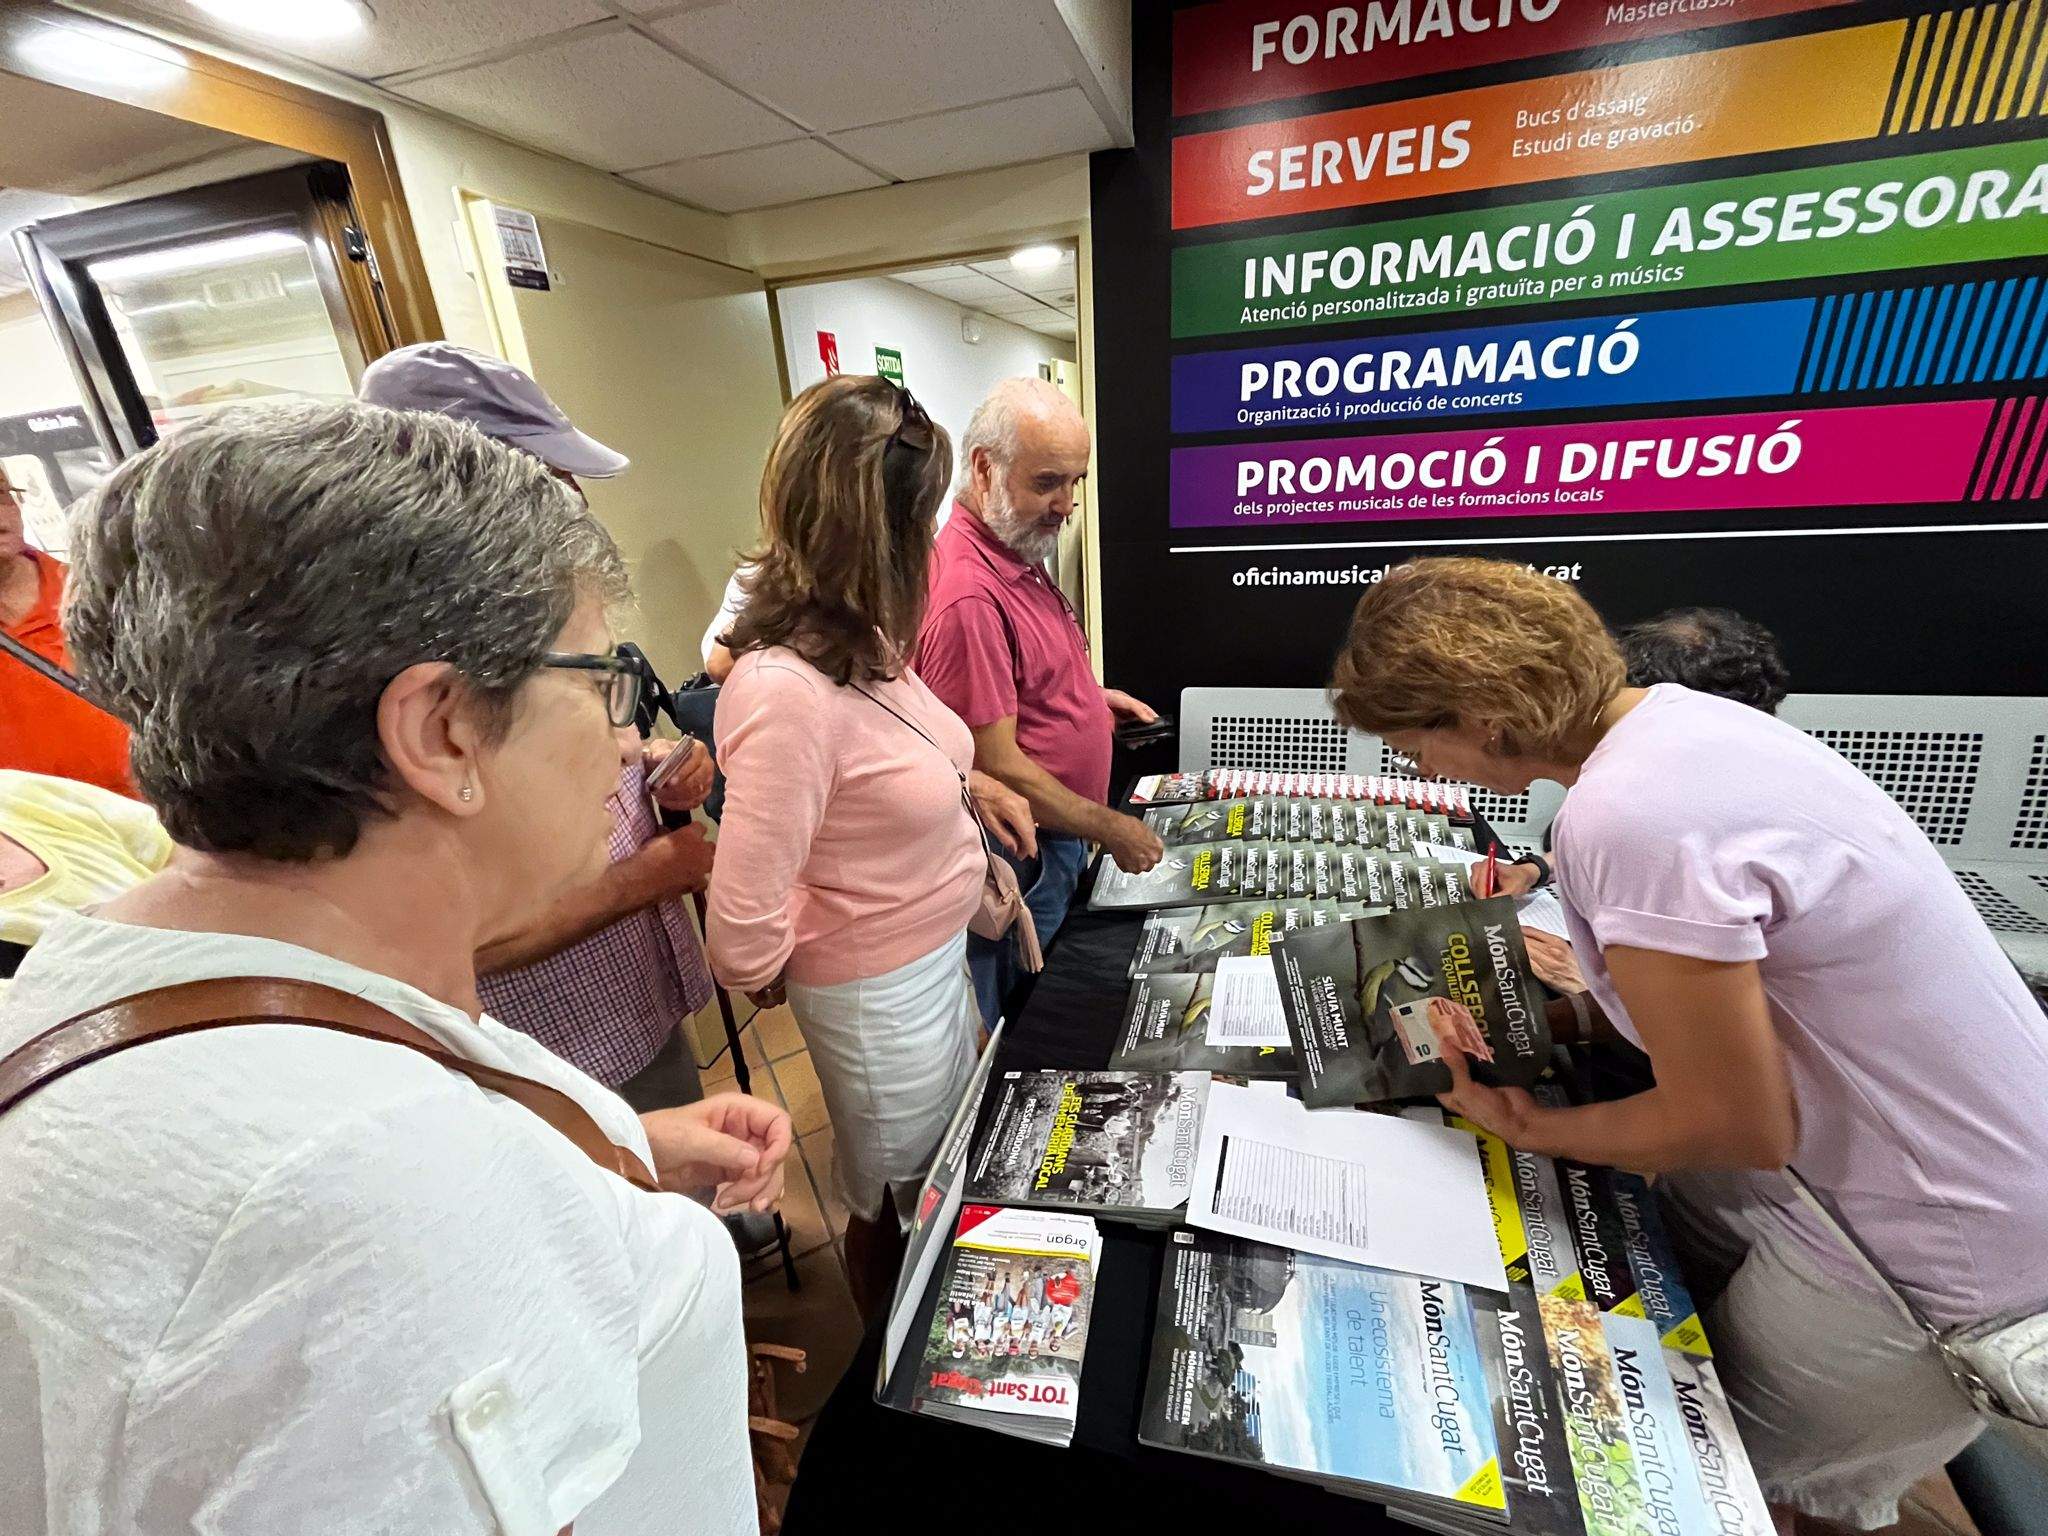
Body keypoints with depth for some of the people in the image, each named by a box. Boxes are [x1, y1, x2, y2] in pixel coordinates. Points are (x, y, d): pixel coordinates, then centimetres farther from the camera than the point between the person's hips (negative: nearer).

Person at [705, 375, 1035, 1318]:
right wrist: (774, 976, -9)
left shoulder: (863, 641, -6)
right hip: (879, 991, -9)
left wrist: (965, 784, 1)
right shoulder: (786, 689, -34)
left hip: (935, 954, 9)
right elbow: (744, 935, -30)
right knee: (895, 1205, 20)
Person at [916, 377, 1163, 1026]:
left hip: (1060, 838, 9)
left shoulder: (1017, 553, 4)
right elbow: (997, 768, -26)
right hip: (1024, 860, -9)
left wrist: (1089, 695, 5)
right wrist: (1110, 828, -16)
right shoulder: (968, 594, -28)